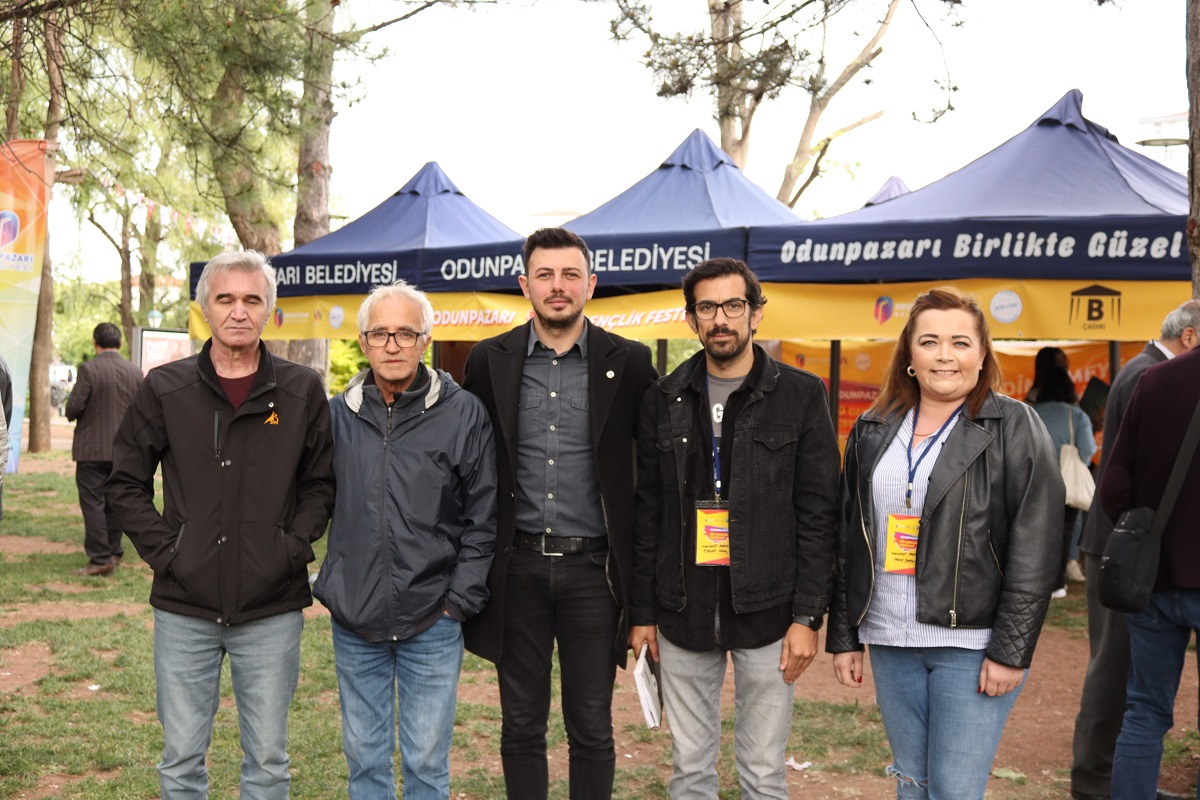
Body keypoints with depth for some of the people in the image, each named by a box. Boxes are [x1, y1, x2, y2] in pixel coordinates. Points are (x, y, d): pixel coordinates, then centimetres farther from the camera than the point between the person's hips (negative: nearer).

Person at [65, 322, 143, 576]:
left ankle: (100, 558, -4)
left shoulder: (88, 369, -14)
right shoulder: (135, 372, 1)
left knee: (93, 503, -1)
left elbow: (73, 407, -16)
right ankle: (114, 552, 24)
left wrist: (74, 416, 6)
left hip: (93, 448, -5)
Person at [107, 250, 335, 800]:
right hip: (184, 609, 1)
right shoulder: (164, 388, 1)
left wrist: (293, 546, -7)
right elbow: (126, 482, 7)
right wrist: (162, 549, -4)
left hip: (272, 610, 0)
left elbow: (322, 481, 6)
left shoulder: (302, 391, 0)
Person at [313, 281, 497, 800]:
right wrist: (330, 591, 5)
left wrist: (460, 601, -7)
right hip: (354, 621, 3)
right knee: (364, 758, 16)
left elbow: (483, 519, -3)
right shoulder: (338, 414, 3)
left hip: (432, 623, -2)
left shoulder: (464, 414, -5)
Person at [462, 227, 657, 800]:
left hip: (591, 565, -1)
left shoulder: (627, 362, -2)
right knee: (520, 725, 13)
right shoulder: (489, 361, 2)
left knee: (591, 729, 9)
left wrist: (643, 555, 3)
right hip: (517, 566, 1)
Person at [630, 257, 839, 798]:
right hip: (682, 613, 3)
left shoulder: (801, 396, -2)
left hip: (766, 613, -2)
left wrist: (808, 616, -9)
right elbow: (647, 515, 8)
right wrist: (642, 612, 6)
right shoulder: (663, 401, 6)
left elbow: (818, 514, -4)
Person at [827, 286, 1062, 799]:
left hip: (973, 643, -4)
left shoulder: (1015, 428, -5)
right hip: (889, 641, 5)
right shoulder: (873, 430, 9)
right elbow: (847, 539, 12)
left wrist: (1011, 650, -13)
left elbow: (1035, 549, -9)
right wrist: (843, 635, 9)